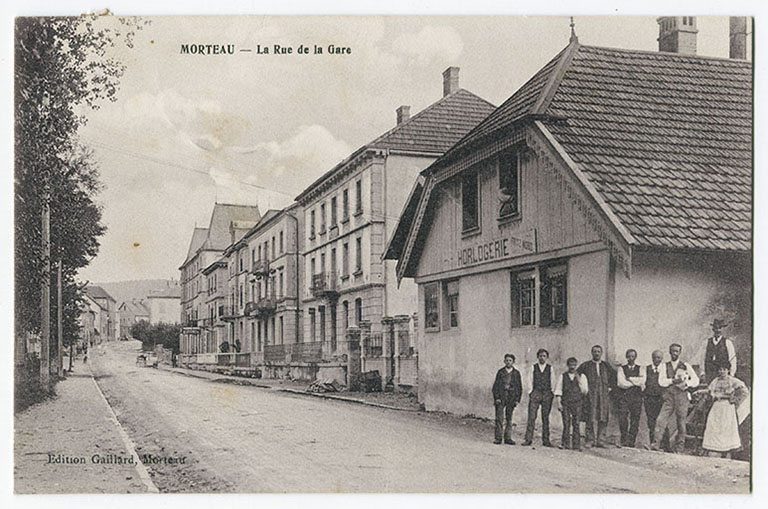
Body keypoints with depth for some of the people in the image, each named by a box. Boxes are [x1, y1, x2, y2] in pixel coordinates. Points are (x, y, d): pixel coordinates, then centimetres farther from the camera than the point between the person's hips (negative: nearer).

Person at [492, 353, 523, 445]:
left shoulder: (516, 373, 6)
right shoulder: (500, 372, 6)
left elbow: (519, 387, 8)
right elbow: (496, 385, 4)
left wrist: (517, 399, 0)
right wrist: (496, 397, -5)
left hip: (511, 398, 1)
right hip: (501, 397, -1)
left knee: (509, 418, 4)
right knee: (499, 418, -5)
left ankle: (508, 438, 9)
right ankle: (498, 438, -2)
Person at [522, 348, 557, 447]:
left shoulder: (550, 368, 9)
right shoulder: (533, 368, 8)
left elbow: (552, 382, 10)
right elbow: (529, 380, 8)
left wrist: (552, 393, 2)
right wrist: (530, 392, -1)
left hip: (547, 394, 1)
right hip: (535, 393, -1)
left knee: (545, 418, 4)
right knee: (531, 417, -7)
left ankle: (546, 440, 9)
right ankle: (528, 439, -6)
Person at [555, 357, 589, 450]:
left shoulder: (581, 377, 11)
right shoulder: (562, 377, 10)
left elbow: (585, 391, 5)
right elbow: (558, 391, 8)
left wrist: (579, 381, -6)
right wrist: (558, 403, -1)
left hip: (577, 403, 0)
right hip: (565, 403, 0)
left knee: (576, 424, -3)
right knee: (566, 424, -5)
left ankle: (576, 446, 1)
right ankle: (565, 444, 2)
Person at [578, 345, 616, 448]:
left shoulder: (606, 366, 15)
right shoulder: (585, 365, 7)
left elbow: (614, 375, 25)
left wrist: (610, 387, 13)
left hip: (604, 396, 2)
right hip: (590, 395, -2)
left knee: (603, 419, -2)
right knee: (590, 420, -6)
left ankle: (601, 441, 2)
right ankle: (590, 440, 0)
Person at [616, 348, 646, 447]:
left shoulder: (640, 369, 14)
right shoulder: (621, 369, 11)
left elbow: (642, 381, -3)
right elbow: (620, 382, -4)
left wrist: (629, 379, -3)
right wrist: (635, 383, -2)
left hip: (637, 396, 1)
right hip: (624, 396, -1)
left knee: (635, 419, -4)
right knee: (622, 419, -11)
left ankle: (631, 442, 0)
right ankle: (624, 440, -1)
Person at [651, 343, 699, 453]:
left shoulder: (686, 366, 7)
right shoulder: (665, 366, 9)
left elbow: (696, 381, 7)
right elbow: (661, 382, -2)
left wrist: (686, 383, -9)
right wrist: (673, 380, -14)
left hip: (682, 396, -1)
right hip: (669, 396, 1)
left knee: (681, 423, 2)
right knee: (661, 420, -11)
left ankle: (679, 449, 10)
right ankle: (655, 444, -14)